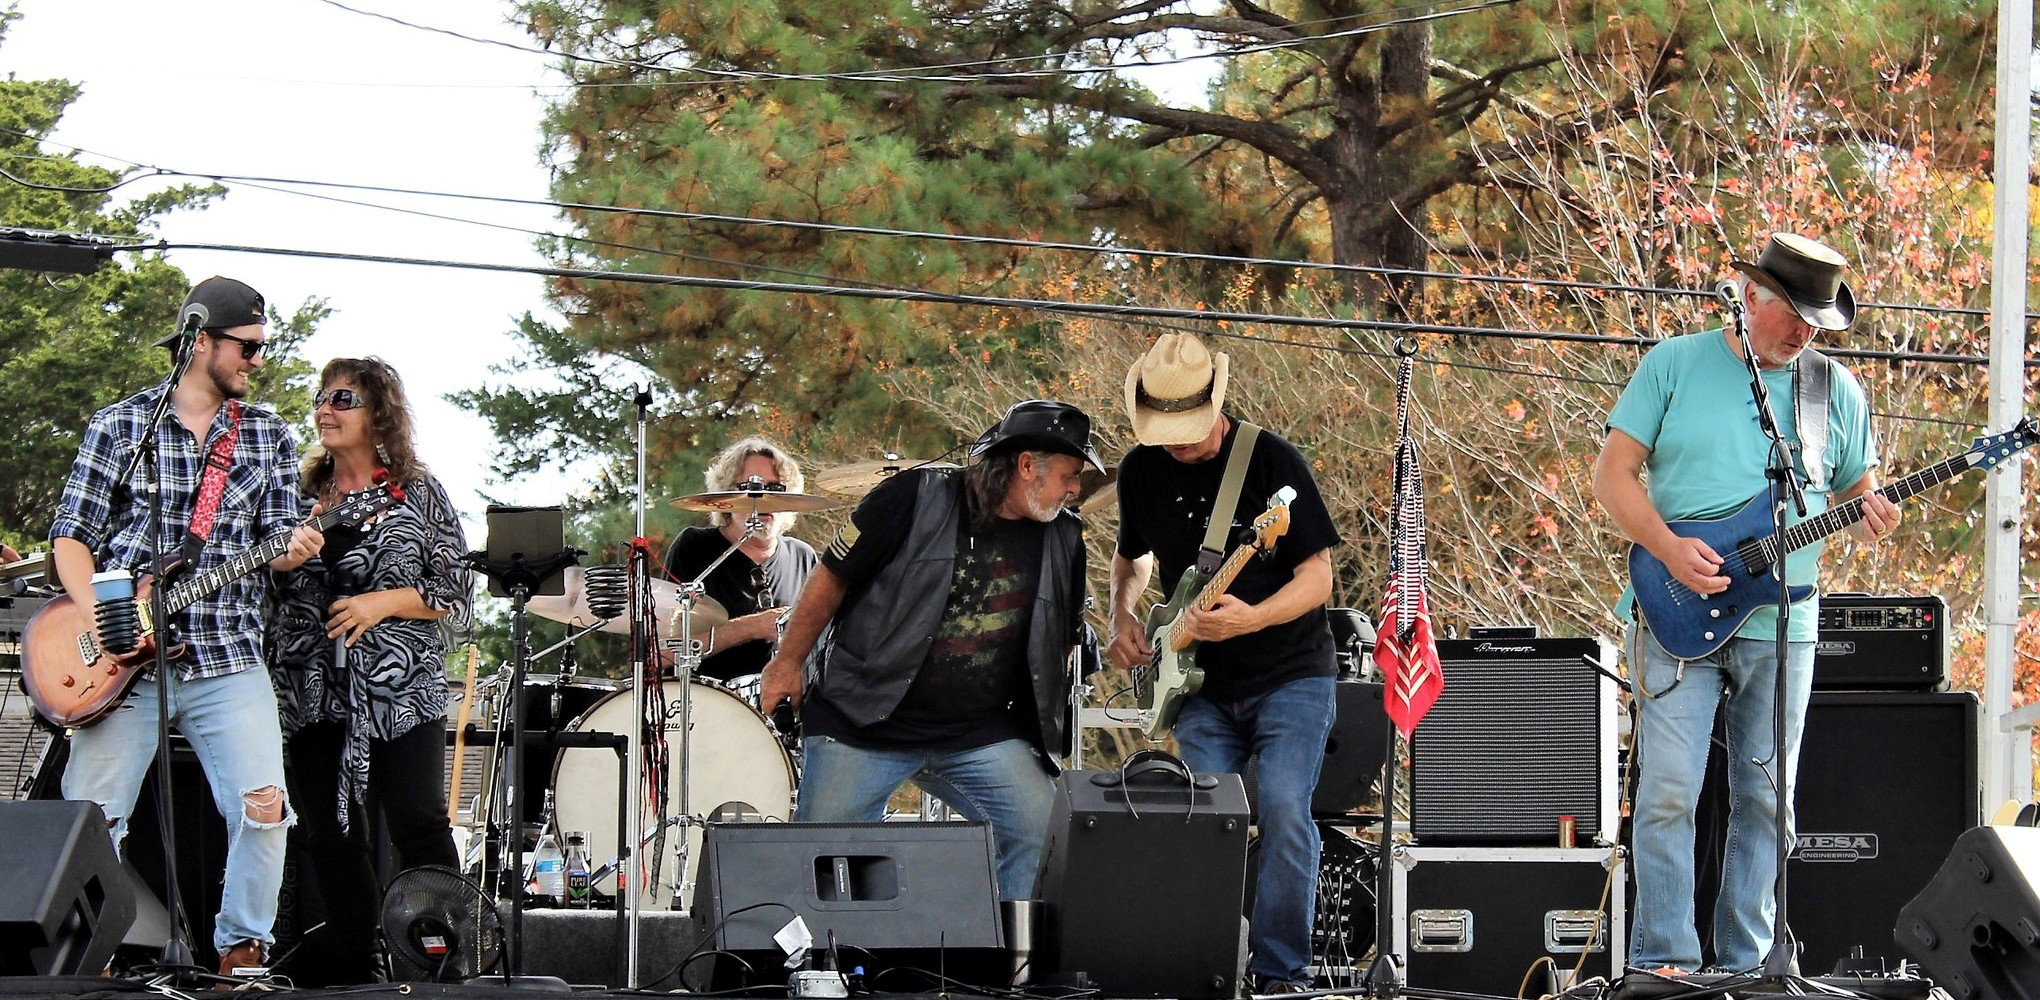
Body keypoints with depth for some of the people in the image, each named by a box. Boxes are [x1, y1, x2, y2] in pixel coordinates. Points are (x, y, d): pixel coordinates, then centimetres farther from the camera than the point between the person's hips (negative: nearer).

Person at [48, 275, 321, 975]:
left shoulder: (268, 437, 12)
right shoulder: (120, 426, 4)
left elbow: (274, 546, 9)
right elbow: (72, 534, 3)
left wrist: (291, 549, -15)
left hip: (229, 659, 2)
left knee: (264, 807, -13)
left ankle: (240, 950, 2)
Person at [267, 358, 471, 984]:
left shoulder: (418, 494, 4)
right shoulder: (302, 495, 15)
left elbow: (458, 595, 1)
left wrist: (384, 603, -11)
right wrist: (288, 554, 1)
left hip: (401, 686, -4)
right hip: (315, 691, 4)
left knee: (418, 822, -14)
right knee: (331, 834, 2)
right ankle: (355, 965, 8)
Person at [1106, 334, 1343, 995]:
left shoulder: (1272, 461, -12)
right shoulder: (1141, 471, 3)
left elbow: (1317, 578, -12)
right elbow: (1130, 556, 24)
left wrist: (1250, 618, -29)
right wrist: (1123, 617, 4)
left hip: (1290, 675, -5)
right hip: (1204, 686, 5)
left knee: (1283, 812, -19)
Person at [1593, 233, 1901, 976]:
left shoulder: (1836, 389, 9)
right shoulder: (1674, 366, 1)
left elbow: (1858, 490, 17)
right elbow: (1613, 473, 0)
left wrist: (1871, 518, -8)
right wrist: (1668, 549, -15)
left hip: (1782, 627, 3)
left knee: (1766, 800, 5)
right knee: (1668, 791, -9)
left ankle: (1745, 965, 12)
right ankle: (1664, 958, -3)